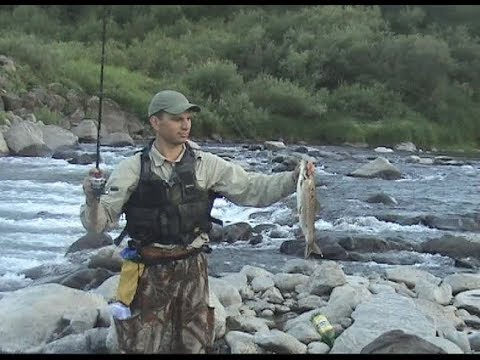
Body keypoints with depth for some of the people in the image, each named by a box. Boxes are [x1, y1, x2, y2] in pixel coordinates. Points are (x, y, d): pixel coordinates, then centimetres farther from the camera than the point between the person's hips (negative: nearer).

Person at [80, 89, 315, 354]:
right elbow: (101, 222, -7)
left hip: (192, 270, 2)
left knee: (196, 346, 15)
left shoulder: (206, 164, -2)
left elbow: (253, 188, -5)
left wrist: (293, 178, -20)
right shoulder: (132, 168, -6)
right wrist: (92, 200, -28)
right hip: (149, 272, -2)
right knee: (143, 346, 8)